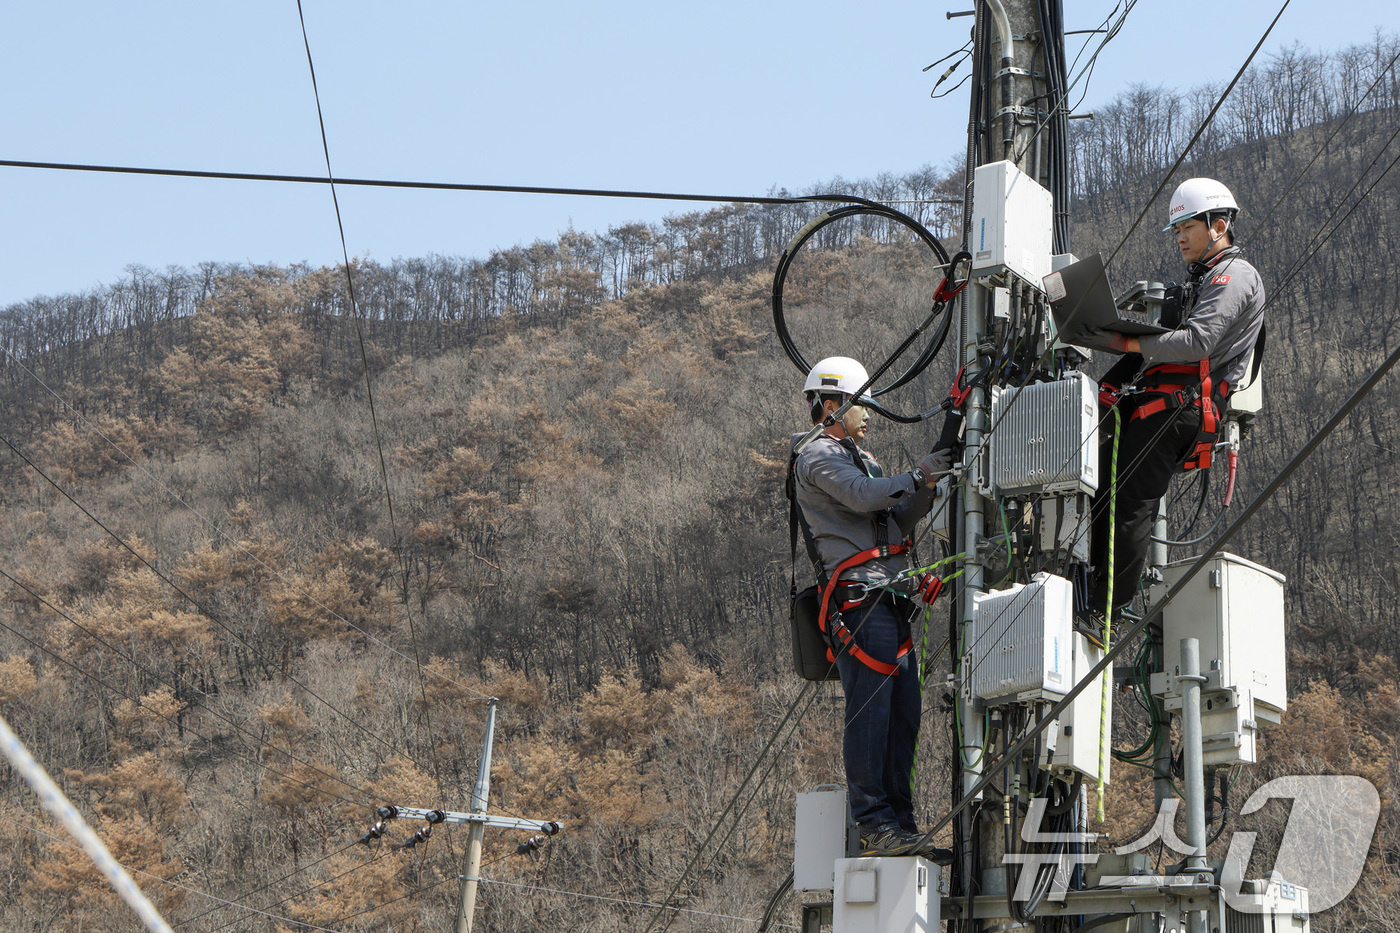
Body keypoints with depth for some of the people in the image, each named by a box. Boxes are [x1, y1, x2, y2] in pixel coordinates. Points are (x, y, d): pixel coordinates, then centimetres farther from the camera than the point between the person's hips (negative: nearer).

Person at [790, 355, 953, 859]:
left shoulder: (862, 459, 30)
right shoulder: (819, 455, 0)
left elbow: (897, 520, 21)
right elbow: (862, 496, -18)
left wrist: (925, 489, 5)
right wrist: (917, 476, -12)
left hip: (892, 601, 10)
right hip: (860, 600, -10)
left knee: (903, 715, 6)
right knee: (869, 712, -12)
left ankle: (900, 825, 8)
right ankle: (875, 823, -12)